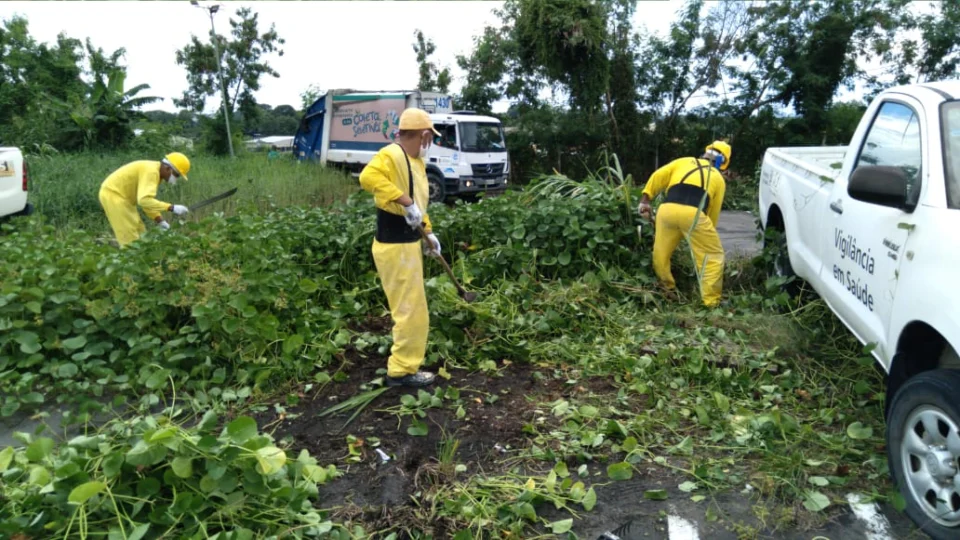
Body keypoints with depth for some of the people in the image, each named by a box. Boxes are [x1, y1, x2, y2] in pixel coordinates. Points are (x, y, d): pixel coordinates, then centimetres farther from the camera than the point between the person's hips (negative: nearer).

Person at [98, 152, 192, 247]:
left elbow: (148, 200, 10)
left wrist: (160, 220, 0)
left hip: (120, 196, 10)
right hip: (113, 195, -10)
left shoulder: (155, 171, 6)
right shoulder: (151, 171, -25)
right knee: (130, 239, -11)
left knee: (140, 235, 11)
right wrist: (171, 208, -39)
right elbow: (144, 200, -38)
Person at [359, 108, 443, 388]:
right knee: (411, 310, -2)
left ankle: (404, 361, 38)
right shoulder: (392, 155, -18)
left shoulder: (416, 160, 14)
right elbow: (368, 177, -37)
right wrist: (405, 201, -36)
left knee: (410, 308, 22)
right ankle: (402, 370, 11)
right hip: (395, 246, -10)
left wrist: (429, 232, 17)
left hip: (409, 242, 10)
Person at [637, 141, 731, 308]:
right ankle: (711, 302, 13)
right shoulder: (719, 178, 28)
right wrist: (706, 235, 37)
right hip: (693, 213, -1)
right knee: (713, 255, 13)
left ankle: (668, 291, 33)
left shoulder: (683, 162, 31)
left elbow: (657, 177, 16)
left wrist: (645, 200, 18)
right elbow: (713, 212, 27)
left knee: (661, 254, 21)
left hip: (667, 209, 2)